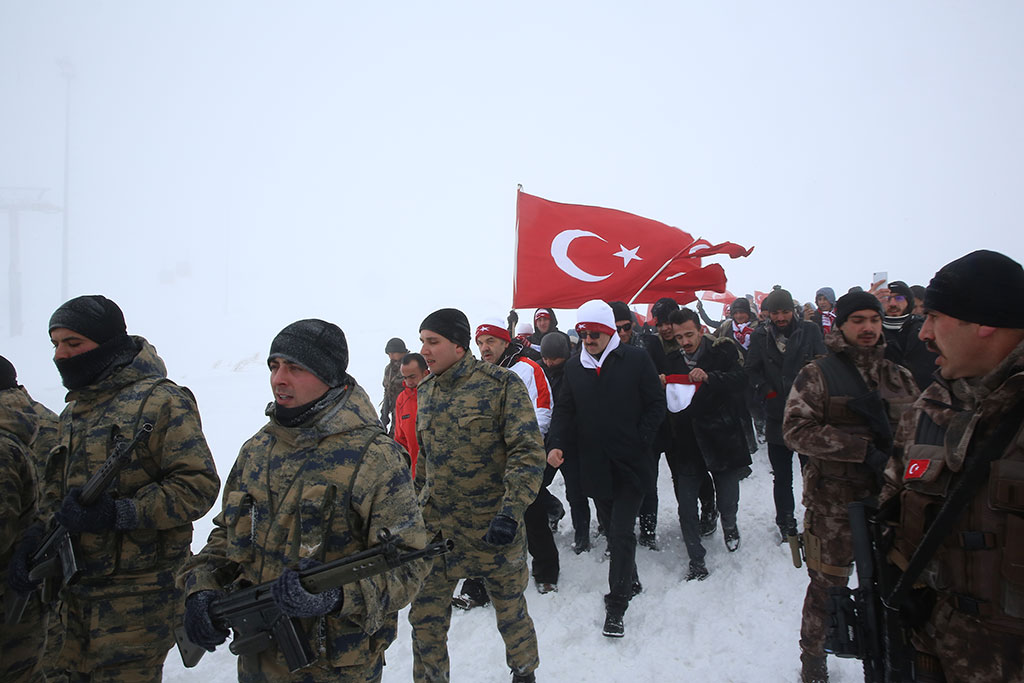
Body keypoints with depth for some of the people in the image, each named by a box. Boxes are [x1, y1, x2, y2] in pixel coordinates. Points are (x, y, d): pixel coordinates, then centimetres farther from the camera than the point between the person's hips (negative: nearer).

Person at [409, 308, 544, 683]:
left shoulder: (501, 384, -12)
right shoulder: (426, 390, 6)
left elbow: (528, 452, -16)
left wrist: (511, 512, -26)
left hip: (492, 528, -4)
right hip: (436, 527, 4)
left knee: (510, 613, 13)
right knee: (425, 619, 7)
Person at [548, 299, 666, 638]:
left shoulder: (636, 360, -6)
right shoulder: (574, 366, 5)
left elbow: (656, 405, -3)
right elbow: (563, 409, 10)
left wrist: (640, 441, -12)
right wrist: (557, 444, -5)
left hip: (631, 464, -4)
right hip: (595, 466, 4)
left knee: (621, 532, -7)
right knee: (611, 528, 16)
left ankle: (616, 605, 4)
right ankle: (630, 581, 38)